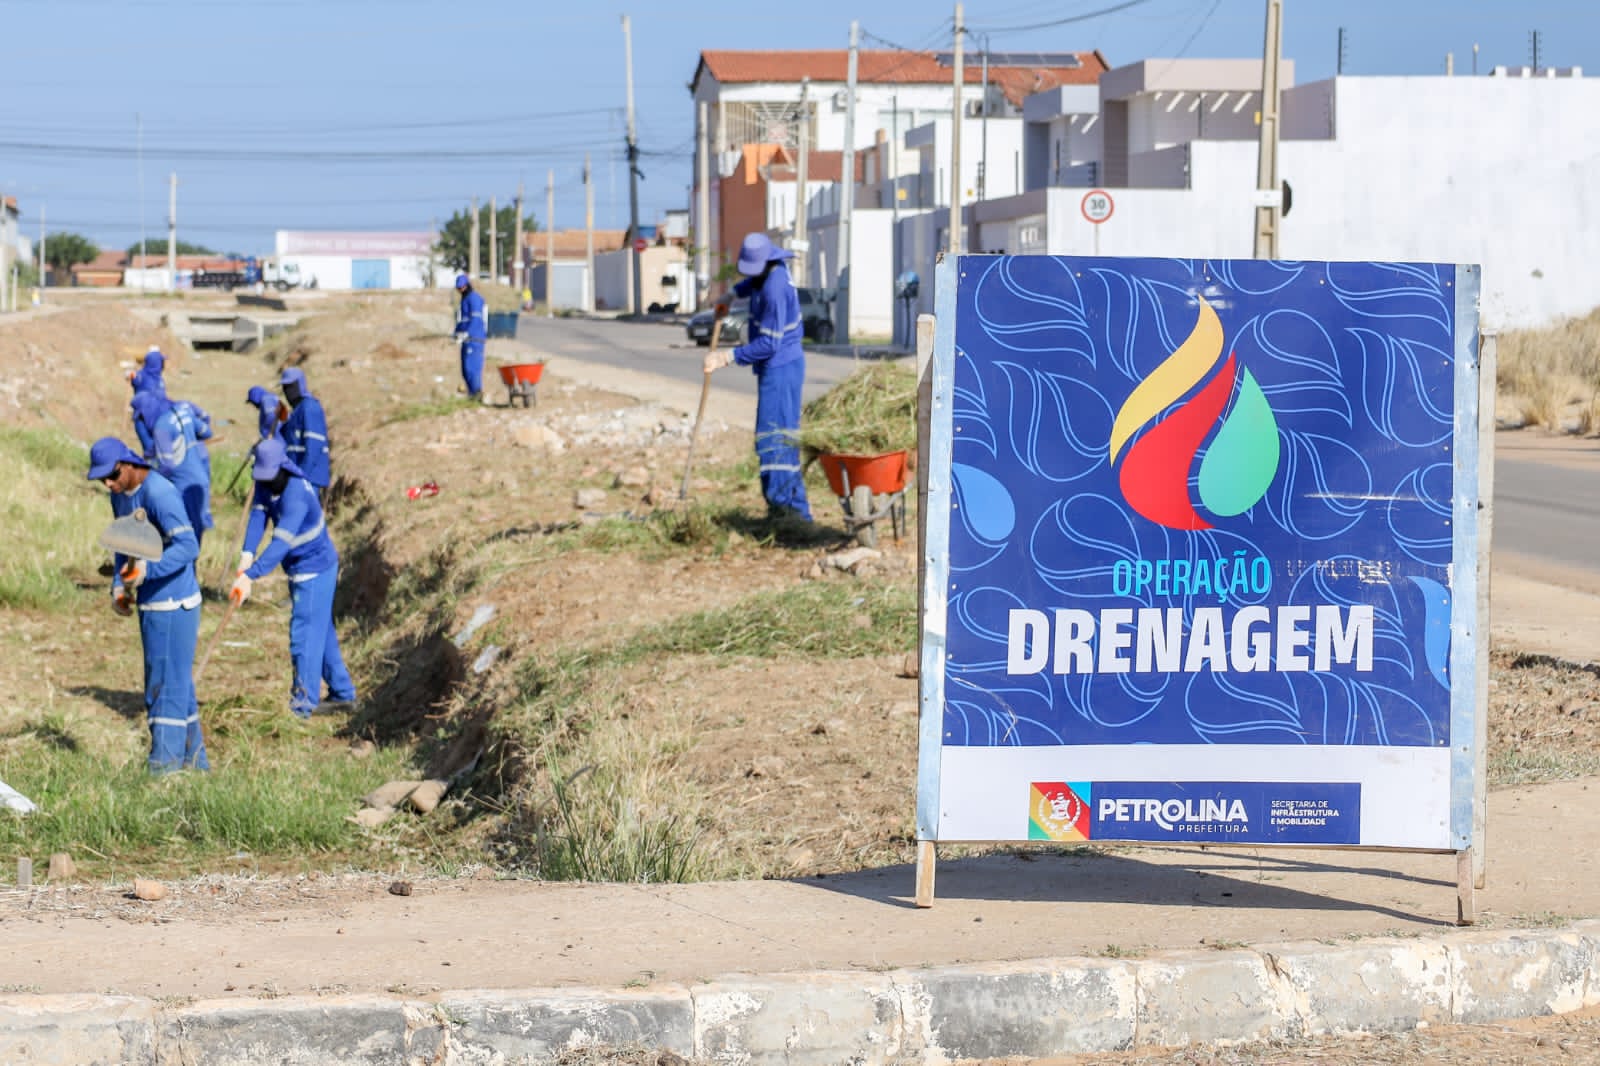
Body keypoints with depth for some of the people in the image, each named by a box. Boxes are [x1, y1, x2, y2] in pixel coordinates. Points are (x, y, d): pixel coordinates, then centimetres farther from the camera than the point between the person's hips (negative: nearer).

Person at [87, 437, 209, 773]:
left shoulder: (158, 493, -21)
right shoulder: (120, 495, 8)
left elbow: (188, 546, -28)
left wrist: (147, 570, -38)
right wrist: (119, 587, 8)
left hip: (173, 604, -10)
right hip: (150, 604, 10)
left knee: (167, 686, -7)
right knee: (178, 685, 17)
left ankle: (165, 766, -3)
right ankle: (194, 761, 26)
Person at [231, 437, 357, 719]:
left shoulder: (296, 494, -30)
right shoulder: (266, 484, -3)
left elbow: (282, 542, -37)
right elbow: (258, 517, -12)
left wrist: (250, 575, -43)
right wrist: (247, 555, -28)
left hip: (314, 570, -9)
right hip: (300, 568, 9)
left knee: (305, 634, -8)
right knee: (321, 631, 18)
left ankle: (304, 703, -3)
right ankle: (342, 692, 30)